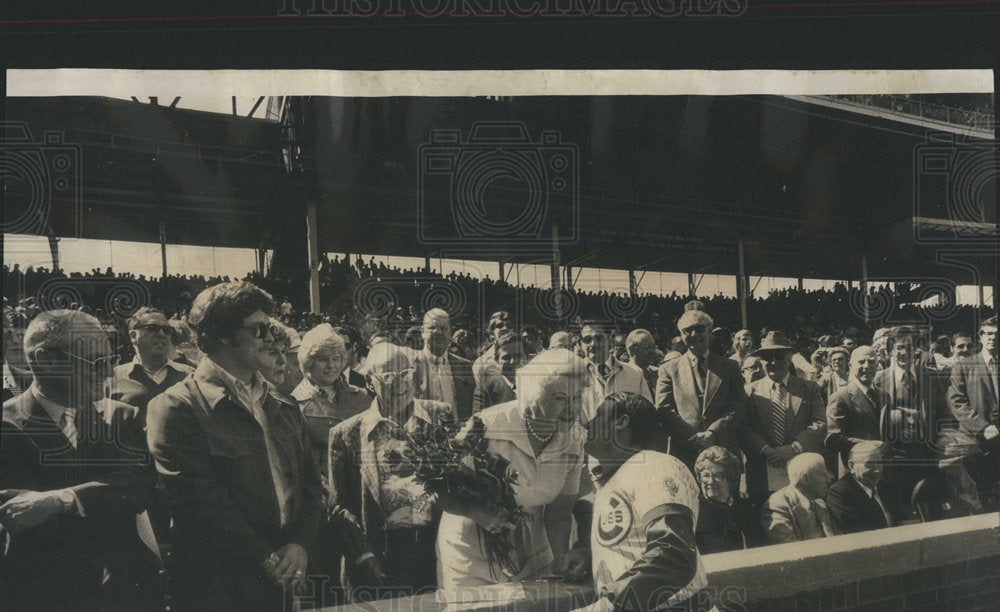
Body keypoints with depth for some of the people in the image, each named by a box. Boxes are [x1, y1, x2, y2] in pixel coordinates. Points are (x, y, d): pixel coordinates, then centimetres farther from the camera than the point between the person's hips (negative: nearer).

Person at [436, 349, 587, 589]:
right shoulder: (486, 427, -21)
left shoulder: (574, 439, -6)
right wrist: (483, 514, -30)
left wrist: (561, 563, -10)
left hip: (531, 556, 4)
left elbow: (558, 515, 1)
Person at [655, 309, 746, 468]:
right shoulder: (668, 369, 11)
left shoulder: (729, 367, 14)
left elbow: (738, 407, 5)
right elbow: (664, 410, 2)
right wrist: (693, 437, -11)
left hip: (725, 454, 1)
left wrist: (713, 432, -11)